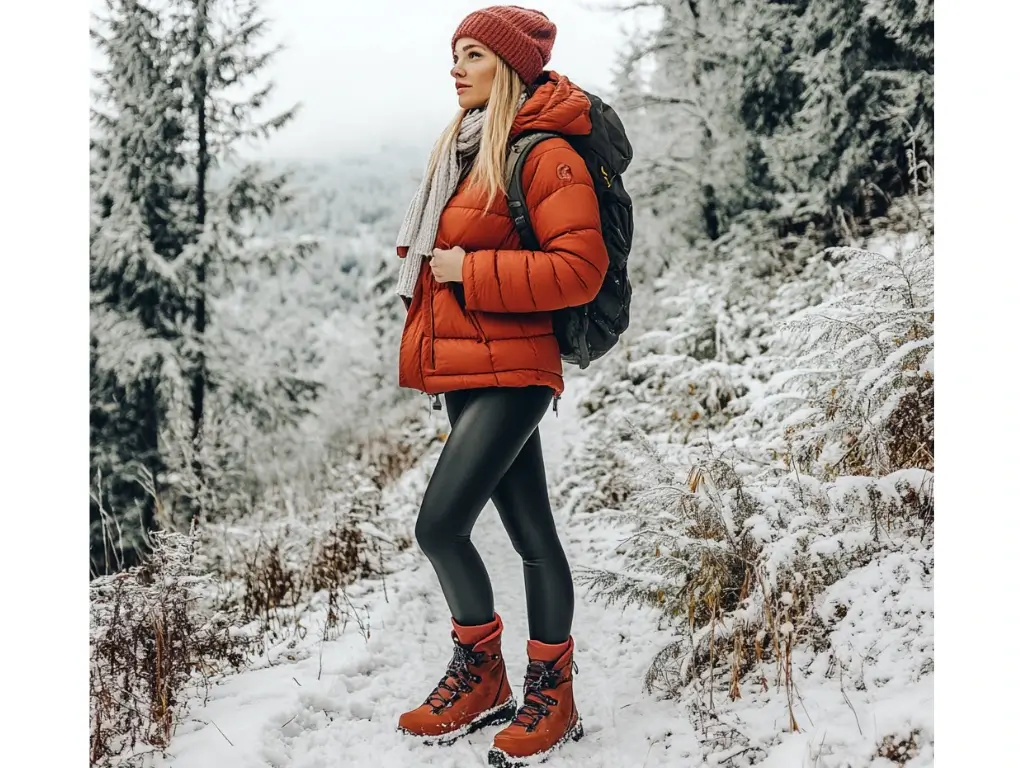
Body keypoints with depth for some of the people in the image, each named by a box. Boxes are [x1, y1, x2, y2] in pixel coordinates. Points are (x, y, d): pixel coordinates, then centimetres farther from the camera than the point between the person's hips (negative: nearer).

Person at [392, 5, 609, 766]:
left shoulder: (545, 154, -10)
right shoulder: (464, 147, 16)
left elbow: (580, 268, -19)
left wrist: (471, 272, -18)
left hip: (509, 370, -8)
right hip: (464, 370, 8)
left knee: (439, 522, -13)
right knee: (532, 533, 12)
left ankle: (480, 672, 11)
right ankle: (549, 700, 23)